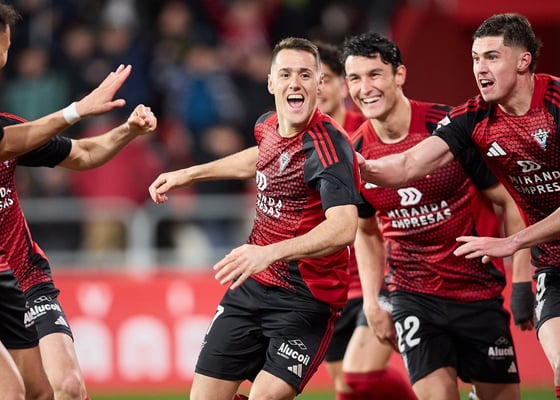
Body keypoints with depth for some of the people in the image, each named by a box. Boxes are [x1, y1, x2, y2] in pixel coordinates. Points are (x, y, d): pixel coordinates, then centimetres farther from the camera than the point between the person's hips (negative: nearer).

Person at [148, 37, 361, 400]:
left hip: (307, 299, -7)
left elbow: (343, 227, -36)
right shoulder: (268, 126, 3)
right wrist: (190, 174, 32)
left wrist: (270, 253, -48)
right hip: (252, 286, 7)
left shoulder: (329, 145, -21)